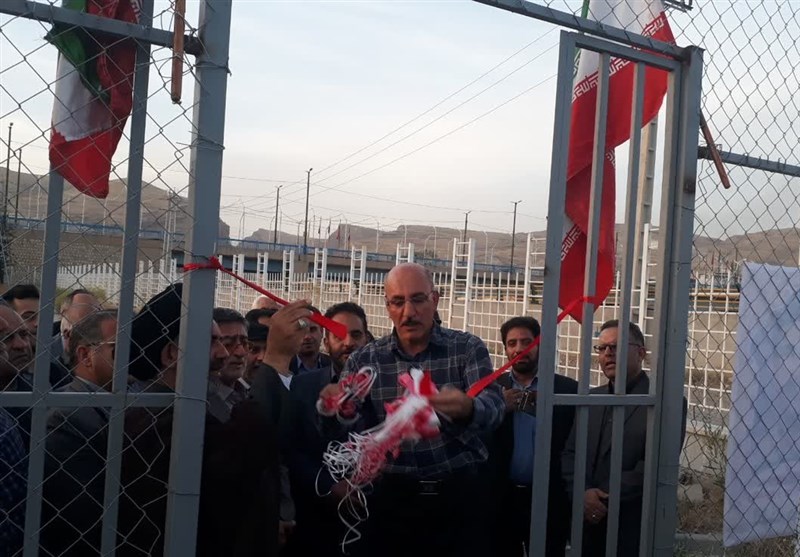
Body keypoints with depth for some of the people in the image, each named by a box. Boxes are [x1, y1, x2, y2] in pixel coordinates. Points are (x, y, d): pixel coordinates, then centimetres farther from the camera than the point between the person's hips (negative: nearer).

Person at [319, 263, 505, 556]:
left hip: (461, 493, 0)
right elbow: (347, 431, -6)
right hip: (393, 497, 1)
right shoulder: (363, 361, 1)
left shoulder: (469, 348, -2)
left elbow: (493, 407, -16)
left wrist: (467, 409, -40)